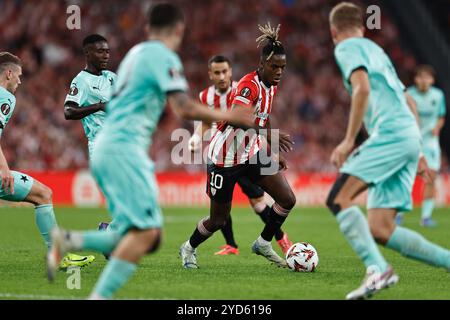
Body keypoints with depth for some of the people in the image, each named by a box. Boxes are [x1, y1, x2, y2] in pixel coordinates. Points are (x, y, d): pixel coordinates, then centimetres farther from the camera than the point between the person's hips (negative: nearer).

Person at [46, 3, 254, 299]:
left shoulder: (137, 53, 21)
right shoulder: (164, 57, -8)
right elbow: (185, 108, -18)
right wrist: (228, 117, -8)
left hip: (105, 147, 9)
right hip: (123, 148, -9)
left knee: (148, 236, 7)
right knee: (146, 230, -16)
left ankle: (68, 241, 2)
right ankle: (100, 296, -21)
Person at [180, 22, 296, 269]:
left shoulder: (271, 86, 4)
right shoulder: (250, 84, -23)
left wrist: (274, 153, 17)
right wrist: (268, 133, -55)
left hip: (253, 153, 8)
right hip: (226, 156, -8)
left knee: (287, 200, -4)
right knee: (219, 219, 4)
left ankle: (263, 244, 17)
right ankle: (189, 248, 33)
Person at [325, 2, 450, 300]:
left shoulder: (348, 48, 4)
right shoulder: (376, 50, 31)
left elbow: (362, 88, -15)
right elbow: (409, 104, 32)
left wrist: (349, 140, -14)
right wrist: (416, 152, 33)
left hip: (392, 133, -8)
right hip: (409, 136, 8)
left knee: (338, 198, -16)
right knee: (380, 230, 2)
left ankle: (378, 269, -31)